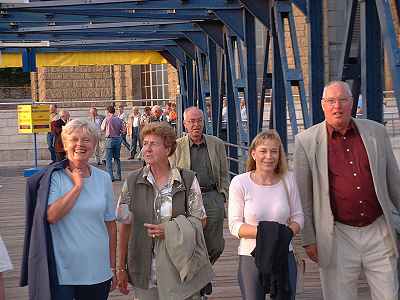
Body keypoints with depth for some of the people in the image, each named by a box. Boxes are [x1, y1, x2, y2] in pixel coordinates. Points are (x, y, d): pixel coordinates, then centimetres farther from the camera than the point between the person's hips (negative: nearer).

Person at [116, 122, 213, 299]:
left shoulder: (187, 180, -3)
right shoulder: (132, 181, 0)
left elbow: (200, 221, -1)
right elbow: (125, 225, 3)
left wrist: (169, 230, -16)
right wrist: (121, 268, 3)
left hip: (179, 269, -1)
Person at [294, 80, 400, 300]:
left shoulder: (376, 132, 5)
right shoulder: (307, 141, -2)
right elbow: (302, 195, 0)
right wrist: (308, 239, -1)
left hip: (379, 232, 2)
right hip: (338, 236, -2)